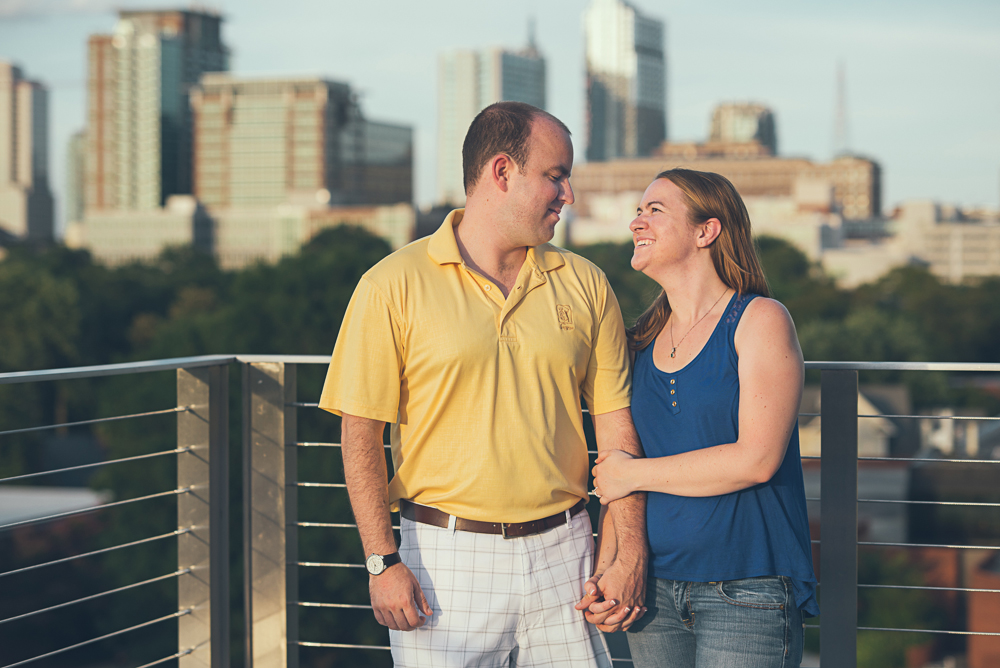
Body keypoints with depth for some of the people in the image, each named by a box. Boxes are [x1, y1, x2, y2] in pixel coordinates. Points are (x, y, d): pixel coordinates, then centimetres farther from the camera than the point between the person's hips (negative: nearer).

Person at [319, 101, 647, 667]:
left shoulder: (586, 286, 8)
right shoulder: (396, 286, -3)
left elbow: (617, 424, 7)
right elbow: (361, 434, -5)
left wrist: (629, 553, -2)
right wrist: (383, 562, -11)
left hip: (563, 555, 3)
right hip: (447, 556, -3)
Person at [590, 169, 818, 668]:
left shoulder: (759, 320, -5)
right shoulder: (645, 338, 12)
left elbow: (756, 459, -16)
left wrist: (632, 474, -9)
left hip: (743, 592, -5)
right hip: (653, 587, 5)